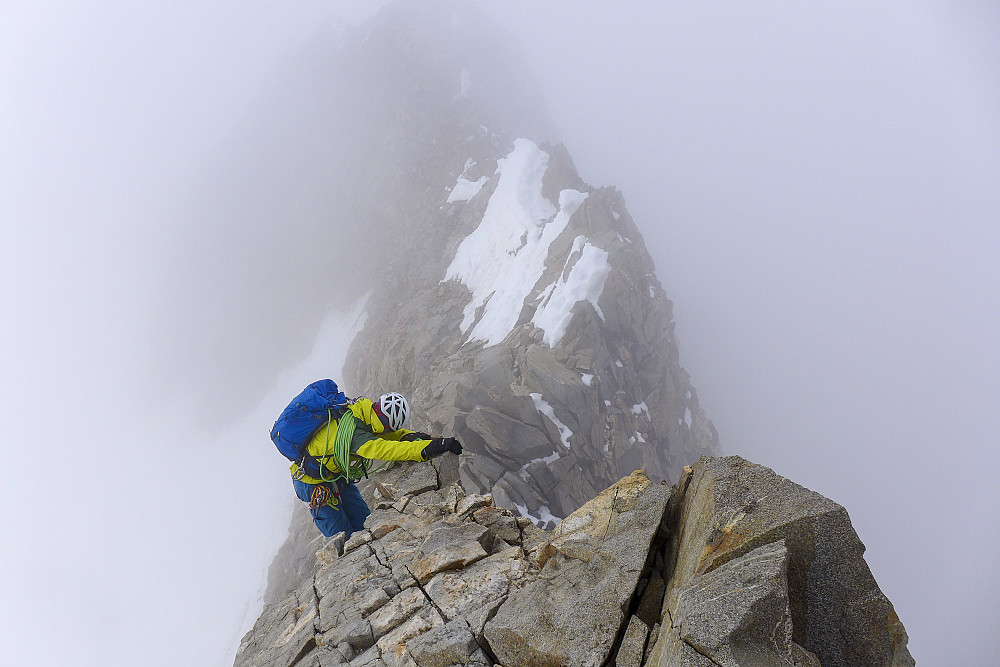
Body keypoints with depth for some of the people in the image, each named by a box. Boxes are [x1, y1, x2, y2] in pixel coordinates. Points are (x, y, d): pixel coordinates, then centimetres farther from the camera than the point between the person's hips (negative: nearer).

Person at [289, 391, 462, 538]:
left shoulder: (365, 414, -12)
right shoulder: (354, 433, -39)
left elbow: (393, 434, -1)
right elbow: (385, 449, -51)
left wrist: (412, 436, -25)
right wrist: (435, 446, -59)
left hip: (337, 477, 8)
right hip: (314, 482, -8)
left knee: (366, 526, 8)